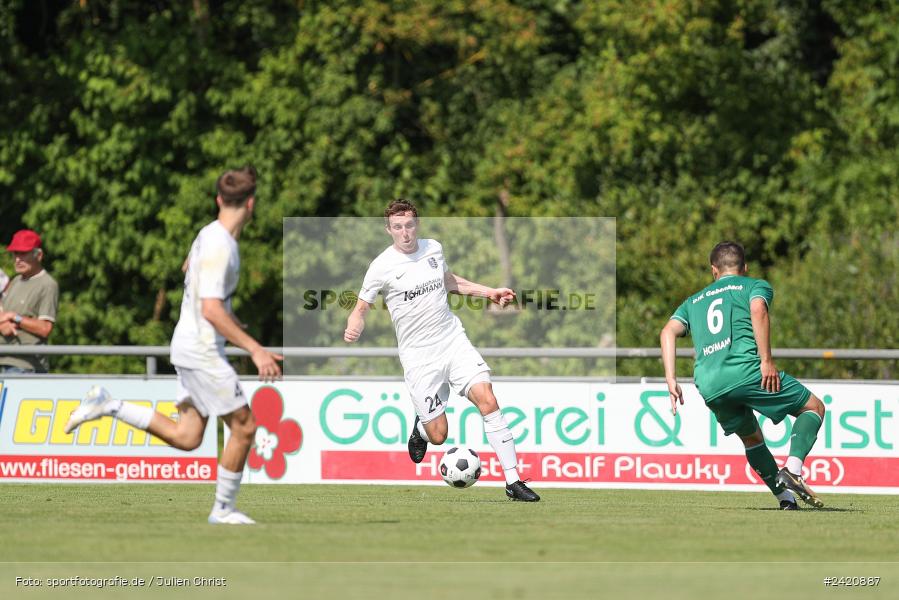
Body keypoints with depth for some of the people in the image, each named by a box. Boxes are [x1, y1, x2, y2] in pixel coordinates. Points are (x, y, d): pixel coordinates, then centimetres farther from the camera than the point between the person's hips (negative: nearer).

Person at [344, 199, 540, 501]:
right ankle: (420, 427, 36)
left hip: (453, 340, 3)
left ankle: (513, 481, -12)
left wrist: (490, 292, 20)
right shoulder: (382, 266, -8)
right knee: (439, 436, -4)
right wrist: (353, 329, -21)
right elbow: (361, 307, 1)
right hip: (418, 356, -3)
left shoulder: (433, 248, 6)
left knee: (488, 400, -16)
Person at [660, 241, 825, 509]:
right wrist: (766, 360, -11)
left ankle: (785, 497, 14)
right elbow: (758, 310, -7)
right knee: (814, 407, 10)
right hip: (746, 370, -5)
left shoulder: (694, 300, 29)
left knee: (752, 438, 26)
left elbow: (669, 331, 13)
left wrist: (671, 379, 6)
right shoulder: (756, 286, 17)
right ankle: (793, 468, -13)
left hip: (709, 386, 5)